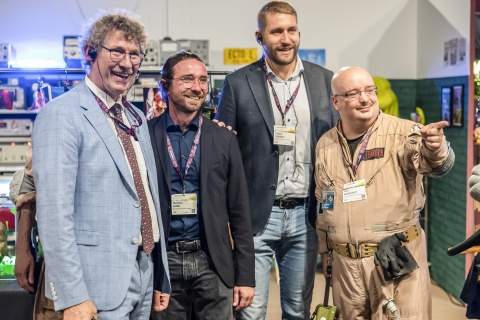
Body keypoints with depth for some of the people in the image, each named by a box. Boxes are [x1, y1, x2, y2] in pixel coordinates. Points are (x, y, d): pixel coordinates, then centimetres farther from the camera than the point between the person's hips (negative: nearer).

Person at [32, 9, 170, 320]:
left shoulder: (137, 119, 13)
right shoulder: (61, 114, -11)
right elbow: (55, 212, -17)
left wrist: (162, 281, 16)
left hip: (144, 282, 7)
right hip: (98, 288, -7)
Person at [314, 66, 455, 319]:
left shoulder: (403, 133, -9)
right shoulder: (325, 145, 7)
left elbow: (436, 165, -28)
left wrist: (434, 148, -51)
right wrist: (325, 253, 20)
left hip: (397, 260, -4)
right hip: (345, 264, 4)